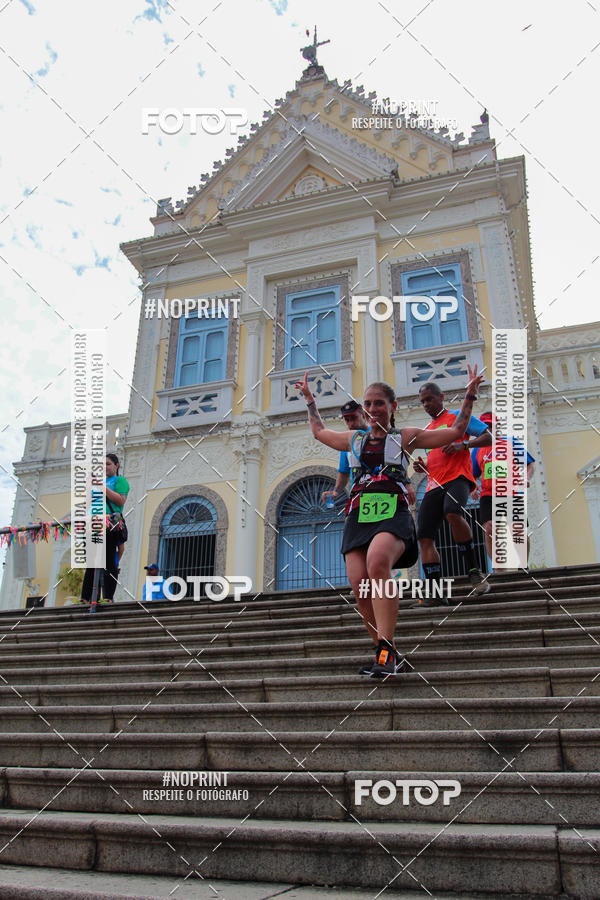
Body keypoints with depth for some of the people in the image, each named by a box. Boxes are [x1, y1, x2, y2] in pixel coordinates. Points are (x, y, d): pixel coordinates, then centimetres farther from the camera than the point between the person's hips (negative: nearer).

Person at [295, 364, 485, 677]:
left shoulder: (405, 437, 17)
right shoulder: (353, 439, 26)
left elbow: (455, 431, 20)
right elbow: (319, 431, 43)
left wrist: (469, 394, 18)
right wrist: (309, 399, 48)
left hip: (392, 513, -4)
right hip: (358, 516, 4)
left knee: (377, 562, -36)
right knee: (361, 590, -14)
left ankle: (385, 648, -33)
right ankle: (390, 657, 2)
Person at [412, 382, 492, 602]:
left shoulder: (457, 416, 9)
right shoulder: (426, 430, 27)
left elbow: (489, 438, 2)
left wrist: (463, 445, -14)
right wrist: (422, 466, 11)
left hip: (458, 478, -6)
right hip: (434, 485, 6)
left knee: (453, 513, -36)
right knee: (424, 536, -8)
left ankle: (473, 571, -20)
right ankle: (435, 593, -5)